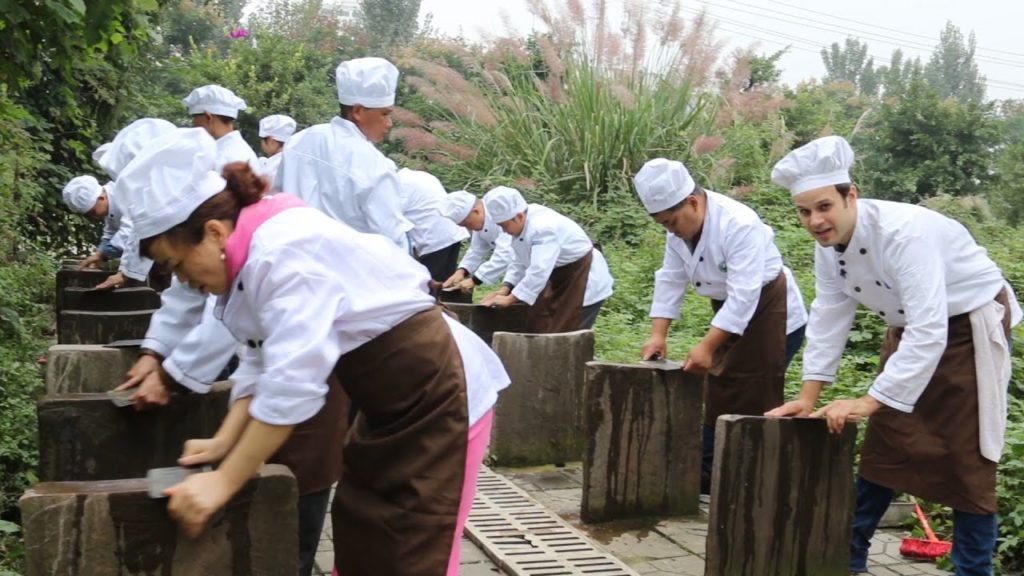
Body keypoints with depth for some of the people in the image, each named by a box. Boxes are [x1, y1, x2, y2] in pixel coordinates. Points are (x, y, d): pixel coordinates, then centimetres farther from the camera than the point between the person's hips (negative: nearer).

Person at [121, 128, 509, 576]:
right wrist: (223, 441, -6)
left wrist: (222, 483, -24)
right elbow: (262, 364, 6)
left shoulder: (286, 252, -26)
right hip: (391, 405, 10)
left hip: (437, 395, -10)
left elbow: (293, 383, -30)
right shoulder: (252, 257, 3)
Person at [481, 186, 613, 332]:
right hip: (561, 276, 10)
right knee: (539, 328, 11)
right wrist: (505, 289, -11)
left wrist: (509, 299, -40)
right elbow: (521, 262, 2)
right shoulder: (522, 224, -5)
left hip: (584, 280, -9)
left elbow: (539, 271, -41)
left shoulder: (543, 228, -34)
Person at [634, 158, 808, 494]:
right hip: (729, 315, 8)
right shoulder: (680, 227, -6)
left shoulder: (739, 225, -31)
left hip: (770, 312, -8)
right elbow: (670, 280, -3)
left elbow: (744, 295, -34)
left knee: (755, 403, -6)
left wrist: (707, 347, -36)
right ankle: (708, 474, 25)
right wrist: (658, 335, -11)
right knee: (719, 394, 14)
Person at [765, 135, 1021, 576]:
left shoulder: (904, 233, -35)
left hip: (971, 325, -7)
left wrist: (868, 402, -38)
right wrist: (808, 397, -8)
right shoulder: (829, 244, -10)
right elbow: (828, 317, -3)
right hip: (909, 329, 7)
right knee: (884, 448, 11)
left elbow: (929, 331, -39)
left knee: (966, 460, -3)